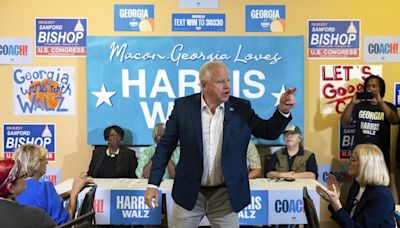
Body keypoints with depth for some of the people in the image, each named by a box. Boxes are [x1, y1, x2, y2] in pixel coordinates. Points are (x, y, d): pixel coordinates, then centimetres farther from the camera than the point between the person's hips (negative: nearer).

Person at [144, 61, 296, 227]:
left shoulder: (241, 108, -2)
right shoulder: (183, 106, -5)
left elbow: (269, 132, 3)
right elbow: (165, 146, -1)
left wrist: (283, 110, -16)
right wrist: (153, 184, -5)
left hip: (226, 194, 1)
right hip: (189, 192, 0)